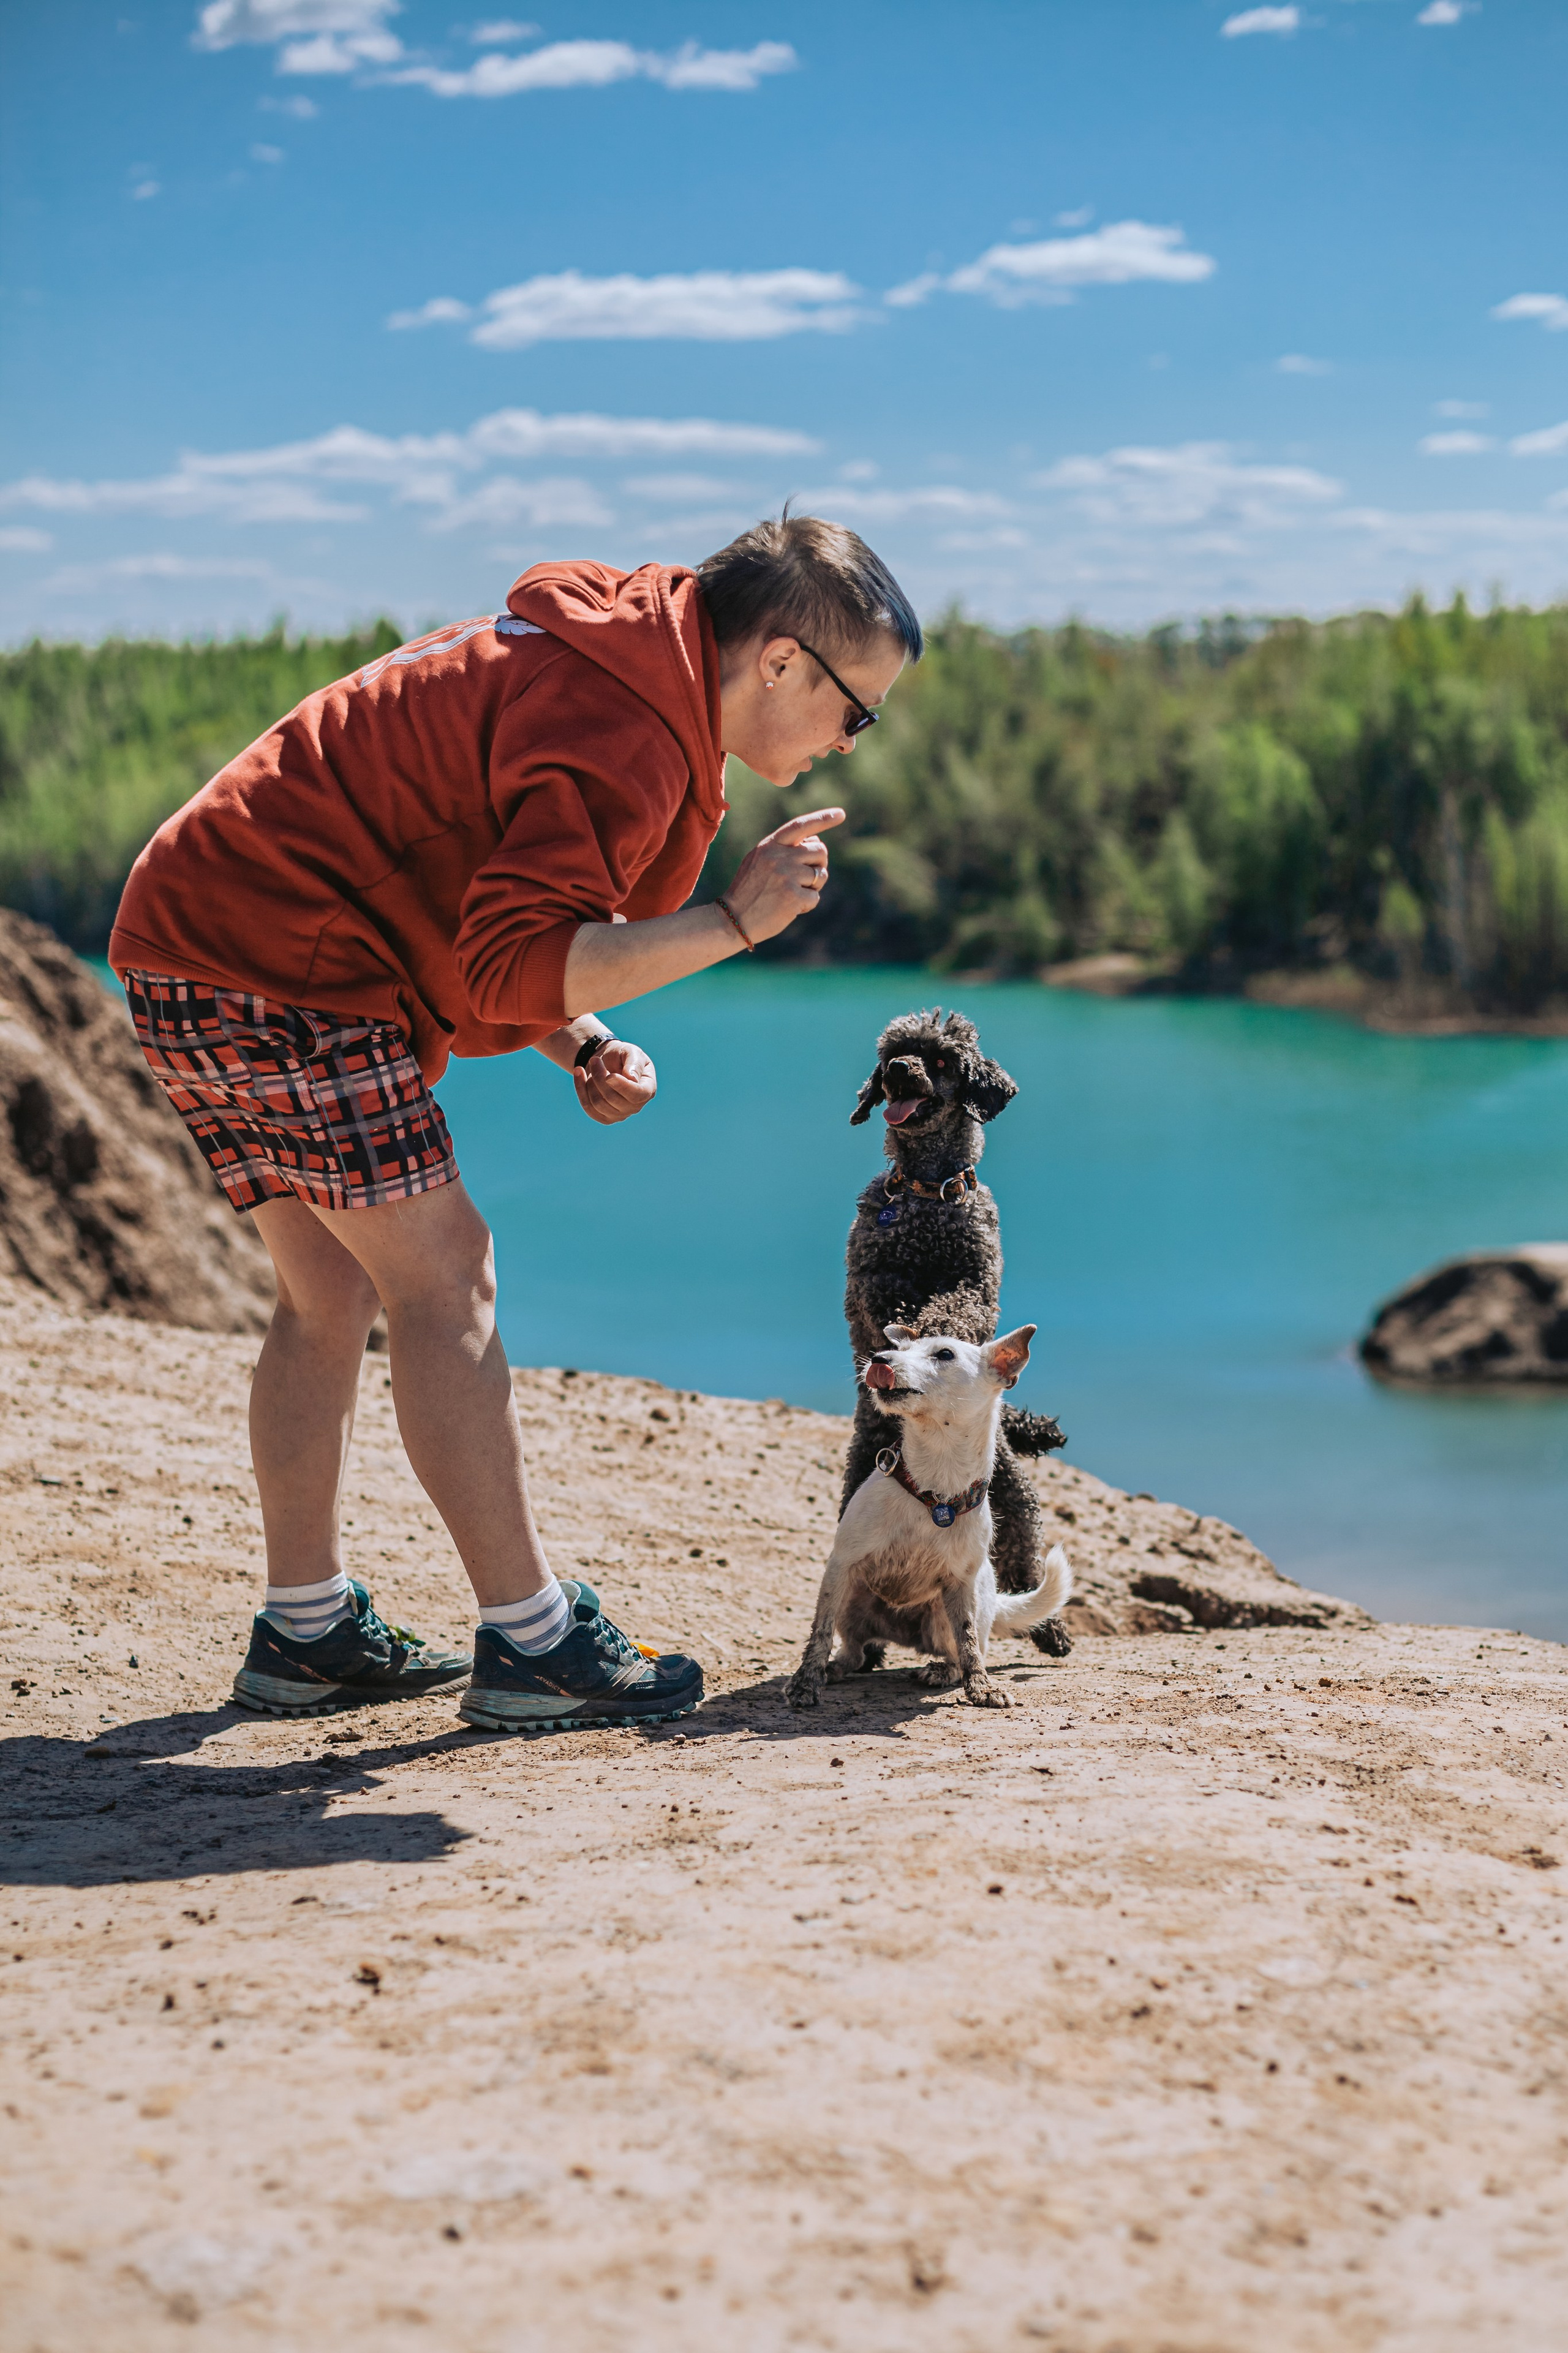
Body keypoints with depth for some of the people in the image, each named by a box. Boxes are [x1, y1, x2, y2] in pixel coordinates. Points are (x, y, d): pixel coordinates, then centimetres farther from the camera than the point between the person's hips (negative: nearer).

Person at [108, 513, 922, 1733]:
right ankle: (530, 1641, -3)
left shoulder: (597, 667, 15)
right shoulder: (619, 736, -19)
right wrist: (734, 921, -22)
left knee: (334, 1292, 15)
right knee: (444, 1277, -8)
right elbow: (512, 967, -26)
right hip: (270, 962, -11)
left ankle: (307, 1630, 22)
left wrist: (584, 1047, 6)